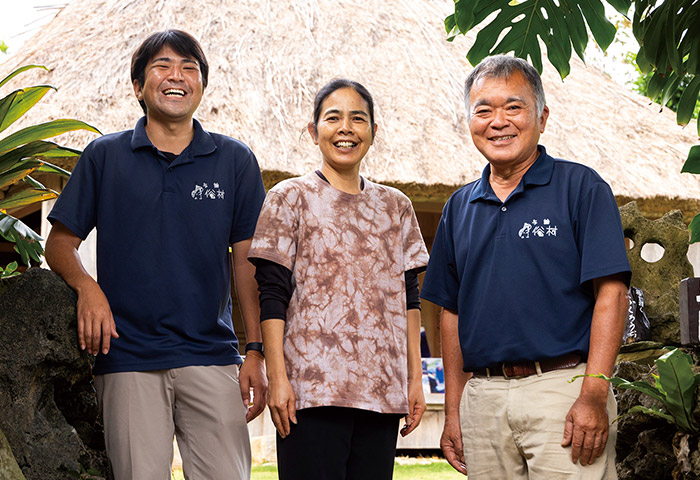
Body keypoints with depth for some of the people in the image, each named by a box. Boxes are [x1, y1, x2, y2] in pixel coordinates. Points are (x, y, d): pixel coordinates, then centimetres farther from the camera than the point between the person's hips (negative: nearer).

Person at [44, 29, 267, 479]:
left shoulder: (235, 160, 10)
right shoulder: (104, 156, 9)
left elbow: (248, 261, 9)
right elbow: (60, 243, 11)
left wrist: (257, 351, 2)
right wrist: (87, 287, -11)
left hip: (212, 357, 0)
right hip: (127, 358, 0)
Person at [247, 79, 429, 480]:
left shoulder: (396, 206, 16)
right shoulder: (291, 198, 4)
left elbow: (409, 299, 15)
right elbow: (272, 296, -1)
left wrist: (416, 380, 8)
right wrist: (277, 379, -10)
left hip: (383, 389, 4)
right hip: (313, 387, -4)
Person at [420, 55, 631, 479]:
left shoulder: (581, 187, 1)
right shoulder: (460, 206, 15)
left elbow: (611, 292, -7)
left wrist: (594, 395, -16)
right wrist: (453, 411, 11)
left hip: (563, 391, -4)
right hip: (482, 399, 4)